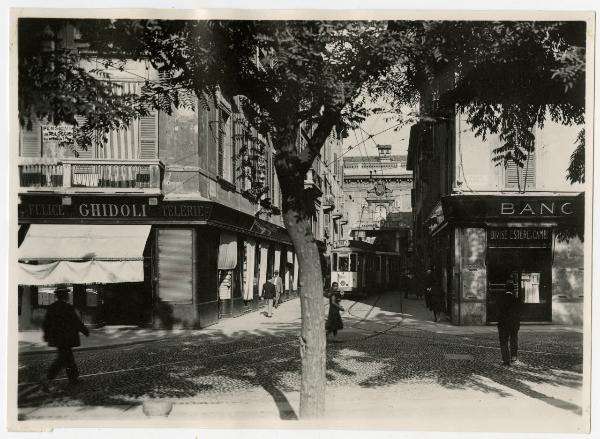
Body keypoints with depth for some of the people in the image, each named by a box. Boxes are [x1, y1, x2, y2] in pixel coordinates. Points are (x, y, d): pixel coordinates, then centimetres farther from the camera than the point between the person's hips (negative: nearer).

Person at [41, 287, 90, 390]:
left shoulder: (51, 307, 6)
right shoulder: (68, 308, -16)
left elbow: (46, 323, 12)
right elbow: (76, 322, -12)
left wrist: (46, 335, 26)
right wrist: (85, 331, 2)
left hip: (56, 338, 8)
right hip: (66, 338, -8)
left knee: (68, 357, 18)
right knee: (62, 359, -5)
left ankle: (73, 378, 26)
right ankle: (47, 379, -14)